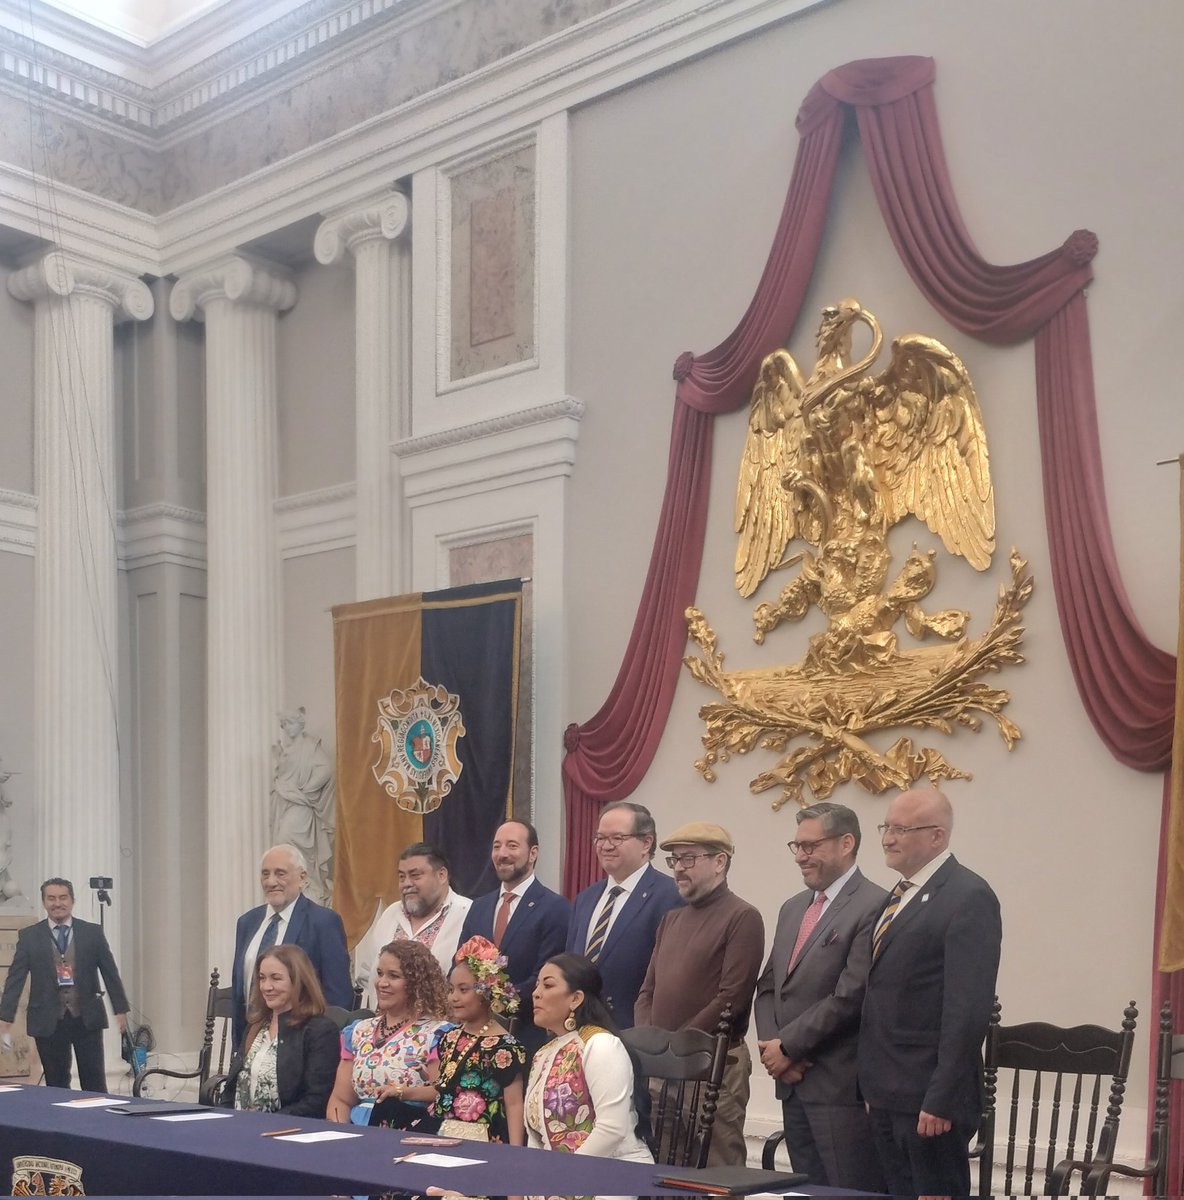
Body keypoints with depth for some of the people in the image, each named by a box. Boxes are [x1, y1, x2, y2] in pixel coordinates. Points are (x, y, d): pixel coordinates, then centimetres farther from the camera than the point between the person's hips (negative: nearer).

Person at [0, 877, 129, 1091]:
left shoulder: (92, 932, 4)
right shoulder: (29, 936, 3)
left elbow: (110, 973, 6)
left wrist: (120, 1010, 3)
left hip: (87, 1018, 0)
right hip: (48, 1022, 0)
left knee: (94, 1082, -1)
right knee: (56, 1085, 4)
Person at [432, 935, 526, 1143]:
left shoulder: (505, 1047, -11)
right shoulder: (450, 1038, 13)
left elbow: (514, 1104, -12)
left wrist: (515, 1154, -17)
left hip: (483, 1141, -6)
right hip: (443, 1135, 6)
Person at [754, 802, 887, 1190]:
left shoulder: (874, 907, -11)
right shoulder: (792, 909, 17)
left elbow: (850, 997, -18)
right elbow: (768, 987, 18)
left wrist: (788, 1046, -11)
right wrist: (772, 1047, 0)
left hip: (844, 1088, -8)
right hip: (794, 1085, 8)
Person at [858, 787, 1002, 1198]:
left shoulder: (968, 897, -12)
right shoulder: (899, 896, 16)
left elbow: (967, 1008, -18)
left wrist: (940, 1101, -20)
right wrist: (872, 1087, 14)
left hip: (928, 1099, -8)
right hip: (886, 1095, 8)